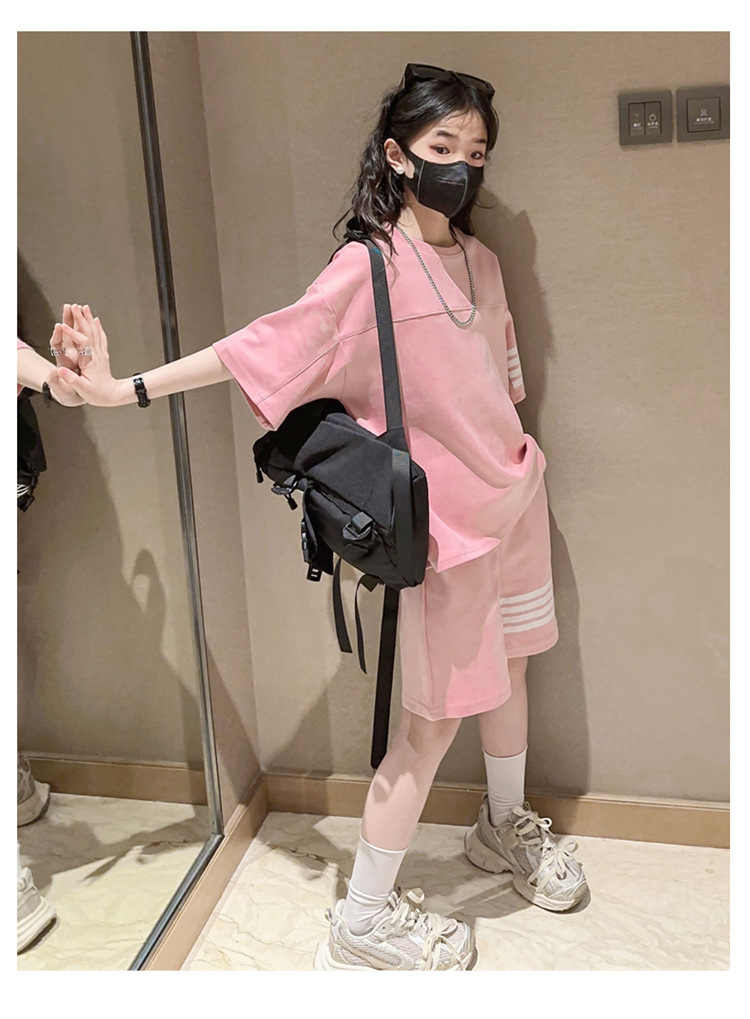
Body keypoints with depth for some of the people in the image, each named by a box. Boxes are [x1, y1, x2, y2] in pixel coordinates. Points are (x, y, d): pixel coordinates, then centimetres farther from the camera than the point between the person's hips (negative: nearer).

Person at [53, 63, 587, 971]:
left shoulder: (480, 259, 6)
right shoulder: (367, 268, -14)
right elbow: (260, 347, -16)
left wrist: (519, 470, 18)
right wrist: (127, 388, -20)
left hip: (511, 492, 7)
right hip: (443, 519, -7)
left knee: (507, 665, 20)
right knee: (434, 716, -3)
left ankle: (505, 827, 46)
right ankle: (362, 922, 13)